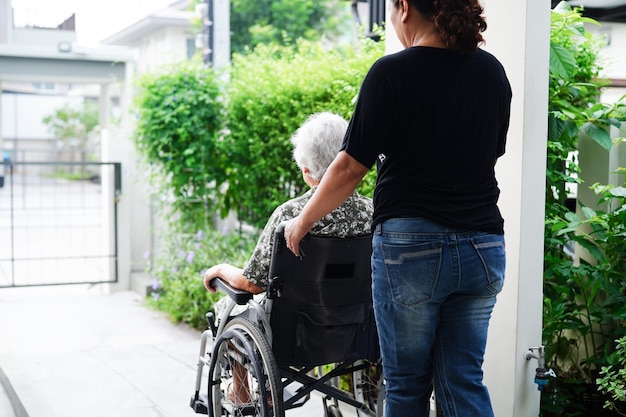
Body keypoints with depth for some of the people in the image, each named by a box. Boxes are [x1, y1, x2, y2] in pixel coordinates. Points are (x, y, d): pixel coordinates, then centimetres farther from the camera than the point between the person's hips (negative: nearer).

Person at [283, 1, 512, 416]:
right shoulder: (492, 71, 7)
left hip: (411, 245, -5)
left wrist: (302, 222, 5)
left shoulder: (392, 72, -9)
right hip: (484, 246, 5)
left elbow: (351, 167, -9)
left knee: (407, 383, 9)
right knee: (464, 379, 11)